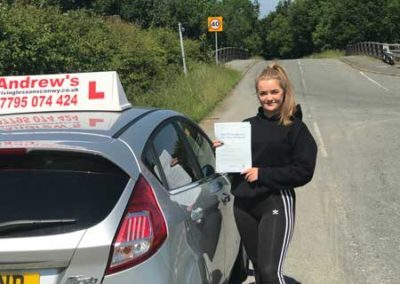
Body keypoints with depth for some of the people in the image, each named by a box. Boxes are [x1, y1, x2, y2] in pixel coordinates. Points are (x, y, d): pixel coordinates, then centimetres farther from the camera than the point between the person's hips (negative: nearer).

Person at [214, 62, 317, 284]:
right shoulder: (247, 125, 8)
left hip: (276, 203, -5)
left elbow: (304, 171, -11)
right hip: (243, 204, 5)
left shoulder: (295, 129, -5)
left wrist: (263, 174, -15)